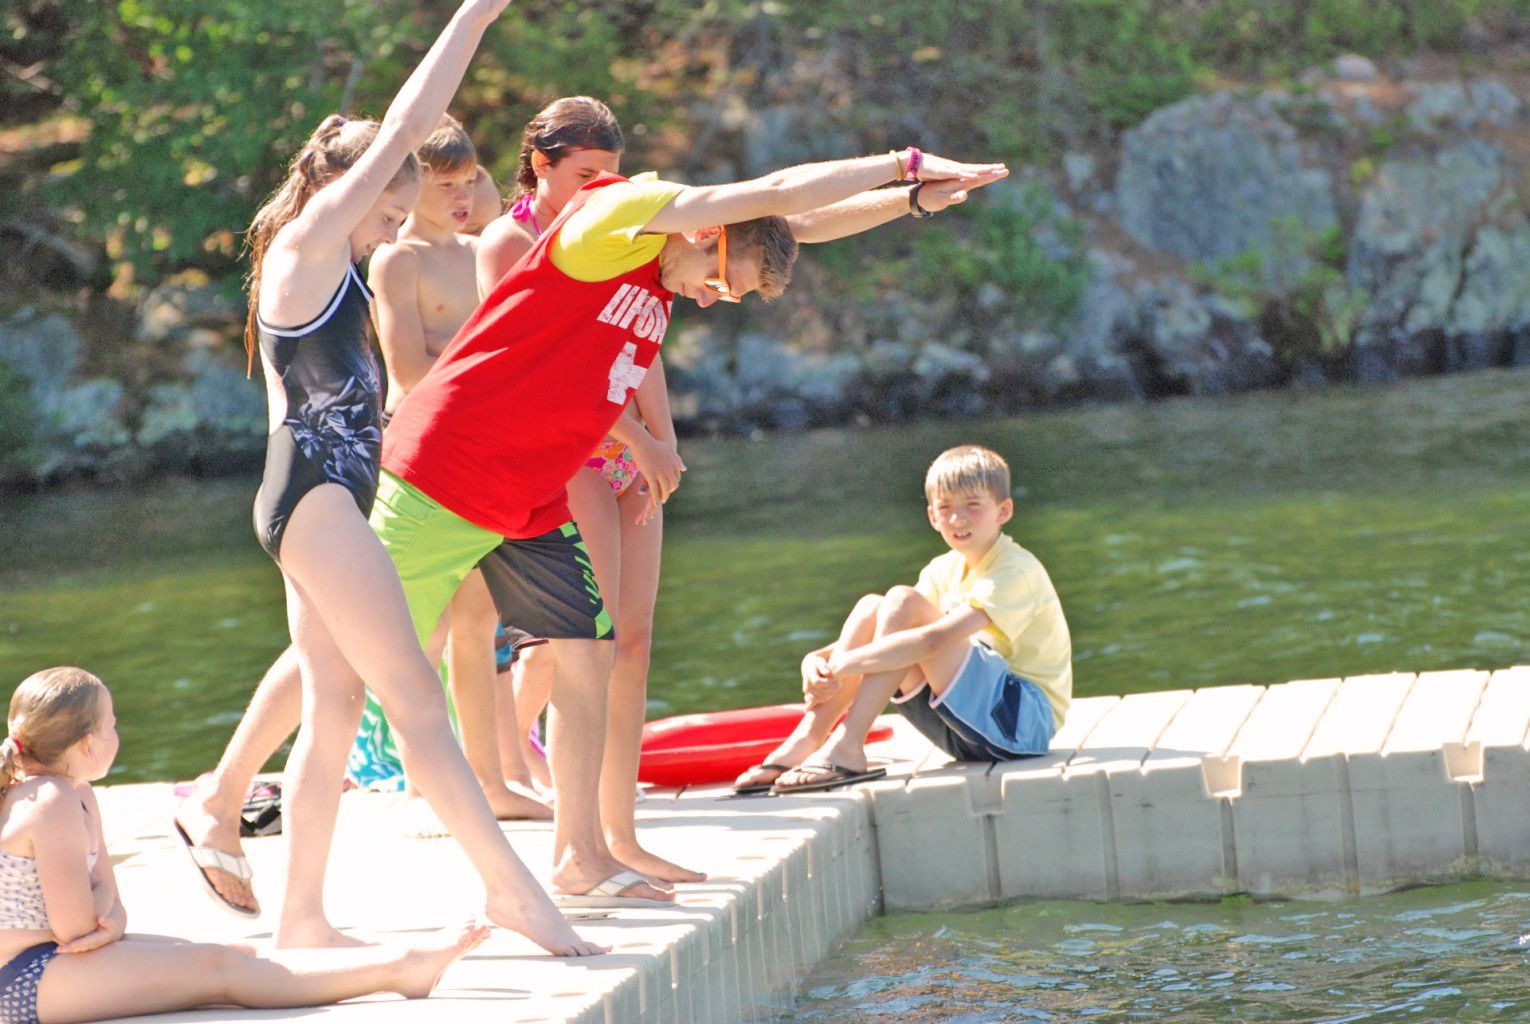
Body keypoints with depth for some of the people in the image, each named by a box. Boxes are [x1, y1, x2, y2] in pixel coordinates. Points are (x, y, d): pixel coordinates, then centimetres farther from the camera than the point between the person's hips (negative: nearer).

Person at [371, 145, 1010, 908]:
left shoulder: (662, 281, 11)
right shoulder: (617, 214, -14)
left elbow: (804, 224, 19)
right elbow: (780, 192, -14)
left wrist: (915, 197, 13)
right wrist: (908, 164, -7)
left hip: (529, 502, 9)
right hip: (443, 474, -9)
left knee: (588, 655, 3)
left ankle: (579, 858, 9)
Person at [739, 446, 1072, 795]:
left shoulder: (1018, 571, -15)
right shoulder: (946, 572, 12)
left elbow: (935, 640, -29)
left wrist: (843, 665, -28)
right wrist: (817, 660, -15)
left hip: (1027, 719, -8)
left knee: (903, 603, -22)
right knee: (871, 608, -4)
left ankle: (846, 748, -27)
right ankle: (805, 741, -13)